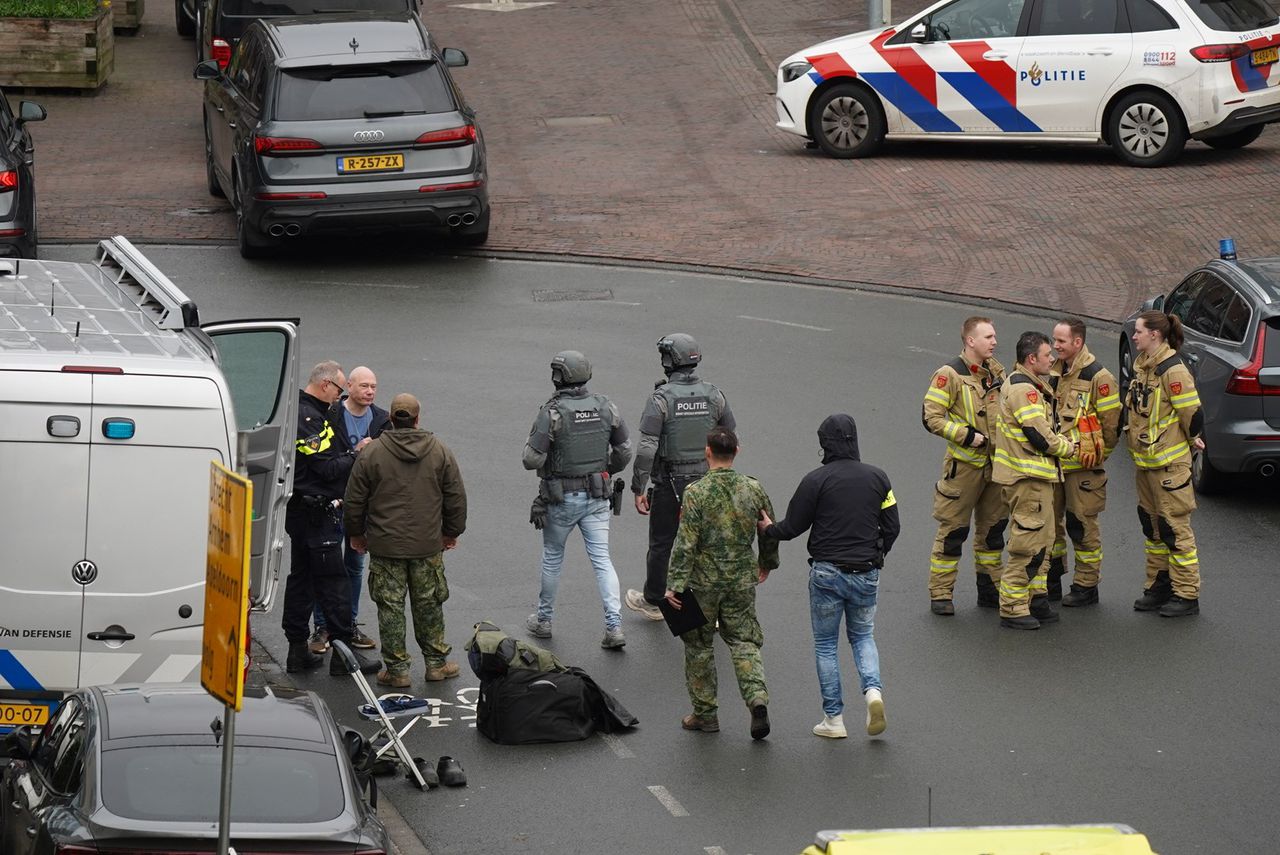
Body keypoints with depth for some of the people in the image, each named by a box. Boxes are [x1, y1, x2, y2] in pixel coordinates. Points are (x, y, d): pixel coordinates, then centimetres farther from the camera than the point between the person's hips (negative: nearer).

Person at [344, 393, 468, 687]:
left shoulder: (371, 453, -6)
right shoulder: (440, 452, 0)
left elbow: (354, 501, 0)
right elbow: (456, 498, 6)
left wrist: (356, 533, 15)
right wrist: (452, 531, 20)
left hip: (385, 545, -2)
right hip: (428, 546, 2)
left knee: (390, 606, 4)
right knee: (428, 603, 12)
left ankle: (397, 668, 6)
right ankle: (436, 662, 20)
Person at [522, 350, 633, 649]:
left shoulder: (552, 413, -18)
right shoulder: (605, 407, -4)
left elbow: (532, 460, -18)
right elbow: (624, 451, 4)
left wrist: (531, 442, 3)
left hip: (561, 498, -3)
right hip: (597, 497, 3)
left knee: (552, 558, 16)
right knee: (602, 560, 4)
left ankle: (544, 620, 30)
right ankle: (614, 627, -7)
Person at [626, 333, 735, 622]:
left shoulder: (661, 399, -16)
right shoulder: (713, 395, -3)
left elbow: (646, 449, -19)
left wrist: (638, 489, -12)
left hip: (670, 483, -3)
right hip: (707, 480, 3)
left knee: (661, 544, 13)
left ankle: (653, 601, 29)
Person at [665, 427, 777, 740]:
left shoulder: (696, 492, -14)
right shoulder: (753, 488, -1)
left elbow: (685, 543, -16)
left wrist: (675, 585, -14)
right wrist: (767, 562, 28)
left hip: (704, 580, -3)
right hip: (742, 579, 3)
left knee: (698, 644, 12)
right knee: (743, 641, 11)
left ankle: (705, 713, 17)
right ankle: (758, 699, -11)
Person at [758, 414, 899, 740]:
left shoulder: (816, 480, -11)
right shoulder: (878, 478, 1)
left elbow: (792, 527, -5)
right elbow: (892, 527, 5)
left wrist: (768, 528, 16)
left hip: (826, 573, -3)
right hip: (866, 574, 3)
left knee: (826, 643, 10)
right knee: (863, 636, 20)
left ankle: (833, 718, 9)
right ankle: (873, 689, -7)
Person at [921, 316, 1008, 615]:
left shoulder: (996, 371, 8)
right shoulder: (950, 375, -12)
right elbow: (931, 417, -15)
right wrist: (967, 435, -20)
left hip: (995, 464, 7)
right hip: (964, 464, -7)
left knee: (993, 528, 14)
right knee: (953, 530, -2)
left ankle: (990, 590, 25)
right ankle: (940, 594, 5)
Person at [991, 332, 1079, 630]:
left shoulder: (1026, 385, 17)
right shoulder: (1022, 389, -18)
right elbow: (1039, 435, -22)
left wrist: (1062, 442, 5)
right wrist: (1068, 448, -6)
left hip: (1035, 476, 11)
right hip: (1026, 478, -11)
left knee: (1042, 541, 17)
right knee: (1028, 543, -7)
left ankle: (1036, 599, 25)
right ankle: (1013, 608, -3)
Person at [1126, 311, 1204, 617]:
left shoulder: (1172, 370, -19)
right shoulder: (1142, 366, 9)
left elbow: (1191, 412, -17)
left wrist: (1194, 440, -3)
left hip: (1169, 462, -9)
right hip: (1145, 461, 9)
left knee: (1175, 528, -4)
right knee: (1153, 526, 16)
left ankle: (1187, 595, 2)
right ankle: (1159, 587, 26)